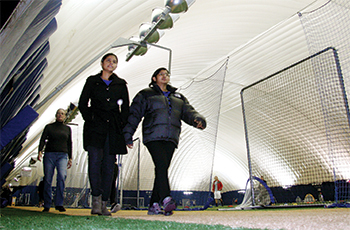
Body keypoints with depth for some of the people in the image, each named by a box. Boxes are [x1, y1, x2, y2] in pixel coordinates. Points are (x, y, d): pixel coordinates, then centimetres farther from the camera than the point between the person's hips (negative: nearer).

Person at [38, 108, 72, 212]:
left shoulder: (67, 128, 15)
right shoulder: (49, 127, 11)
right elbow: (43, 139, 1)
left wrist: (70, 158, 12)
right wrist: (40, 151, -15)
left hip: (62, 156, 0)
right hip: (49, 155, 0)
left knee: (62, 176, -21)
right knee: (47, 179, -2)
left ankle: (59, 204, -16)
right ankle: (47, 205, 9)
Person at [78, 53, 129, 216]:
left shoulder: (121, 84, 16)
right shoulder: (92, 81, 13)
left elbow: (126, 108, 15)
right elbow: (82, 103, 9)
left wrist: (121, 124, 2)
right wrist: (90, 119, -3)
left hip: (113, 128, 2)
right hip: (95, 126, -1)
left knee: (109, 165, -1)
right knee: (95, 160, -17)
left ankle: (104, 204, 5)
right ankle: (96, 199, -7)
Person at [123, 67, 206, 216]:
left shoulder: (178, 97, 27)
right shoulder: (145, 95, 16)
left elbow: (188, 112, 13)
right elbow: (134, 115, 9)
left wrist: (198, 120, -10)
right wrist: (128, 135, -1)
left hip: (170, 138, 3)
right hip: (153, 136, -3)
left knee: (163, 169, -3)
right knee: (161, 165, -22)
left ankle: (154, 205, 1)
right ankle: (166, 199, -29)